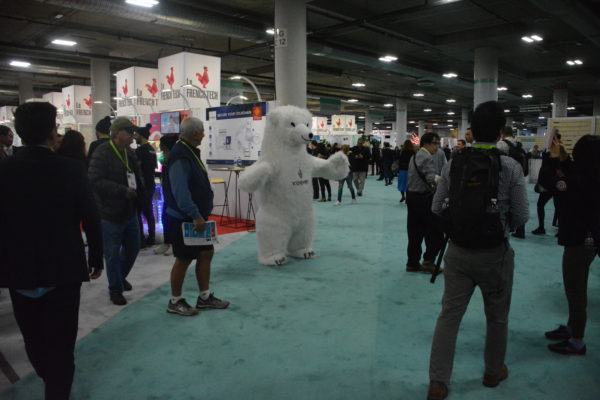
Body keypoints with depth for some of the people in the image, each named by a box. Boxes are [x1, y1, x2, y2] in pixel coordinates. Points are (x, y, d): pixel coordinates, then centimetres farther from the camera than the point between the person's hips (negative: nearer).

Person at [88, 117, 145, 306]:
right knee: (113, 253, 5)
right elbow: (95, 180, -23)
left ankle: (121, 276, 43)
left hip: (130, 211, 7)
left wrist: (139, 190, -1)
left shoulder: (130, 153, 10)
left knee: (133, 247, 18)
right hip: (110, 214, -7)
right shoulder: (102, 152, -14)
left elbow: (137, 177, 20)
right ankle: (115, 290, 21)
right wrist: (123, 191, -25)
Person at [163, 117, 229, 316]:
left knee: (206, 253, 14)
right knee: (184, 259, 1)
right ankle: (175, 302, 19)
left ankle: (204, 297, 26)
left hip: (196, 216, 10)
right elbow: (180, 192, -28)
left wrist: (201, 214, 18)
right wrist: (195, 216, -28)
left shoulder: (190, 152, 11)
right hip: (184, 219, -10)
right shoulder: (180, 157, -21)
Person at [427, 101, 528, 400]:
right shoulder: (511, 167, -13)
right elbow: (521, 215, -7)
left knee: (449, 315, 8)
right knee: (497, 317, 19)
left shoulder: (453, 164, -6)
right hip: (496, 253, -1)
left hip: (459, 251, 2)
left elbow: (437, 209, -1)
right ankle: (494, 372, 38)